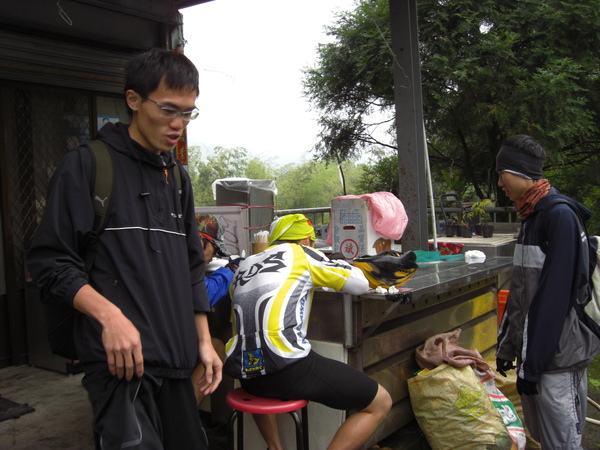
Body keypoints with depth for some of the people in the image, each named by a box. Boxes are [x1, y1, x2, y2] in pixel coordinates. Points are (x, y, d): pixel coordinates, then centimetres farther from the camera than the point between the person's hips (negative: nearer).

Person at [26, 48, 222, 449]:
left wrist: (204, 341, 15)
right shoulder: (87, 165, -3)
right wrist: (108, 314, -20)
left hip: (176, 358, 6)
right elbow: (49, 261, -7)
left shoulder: (179, 178, 16)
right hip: (121, 357, -6)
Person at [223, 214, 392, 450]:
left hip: (245, 372, 7)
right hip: (288, 367, -7)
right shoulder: (300, 253, 6)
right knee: (380, 403, 6)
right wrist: (332, 272, 30)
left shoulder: (244, 266, 22)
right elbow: (361, 284, 8)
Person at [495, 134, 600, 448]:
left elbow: (555, 296, -21)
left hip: (557, 358, -9)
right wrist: (507, 346, 18)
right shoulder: (531, 218, 13)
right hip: (532, 352, 9)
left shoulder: (560, 216, -16)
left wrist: (533, 363, -20)